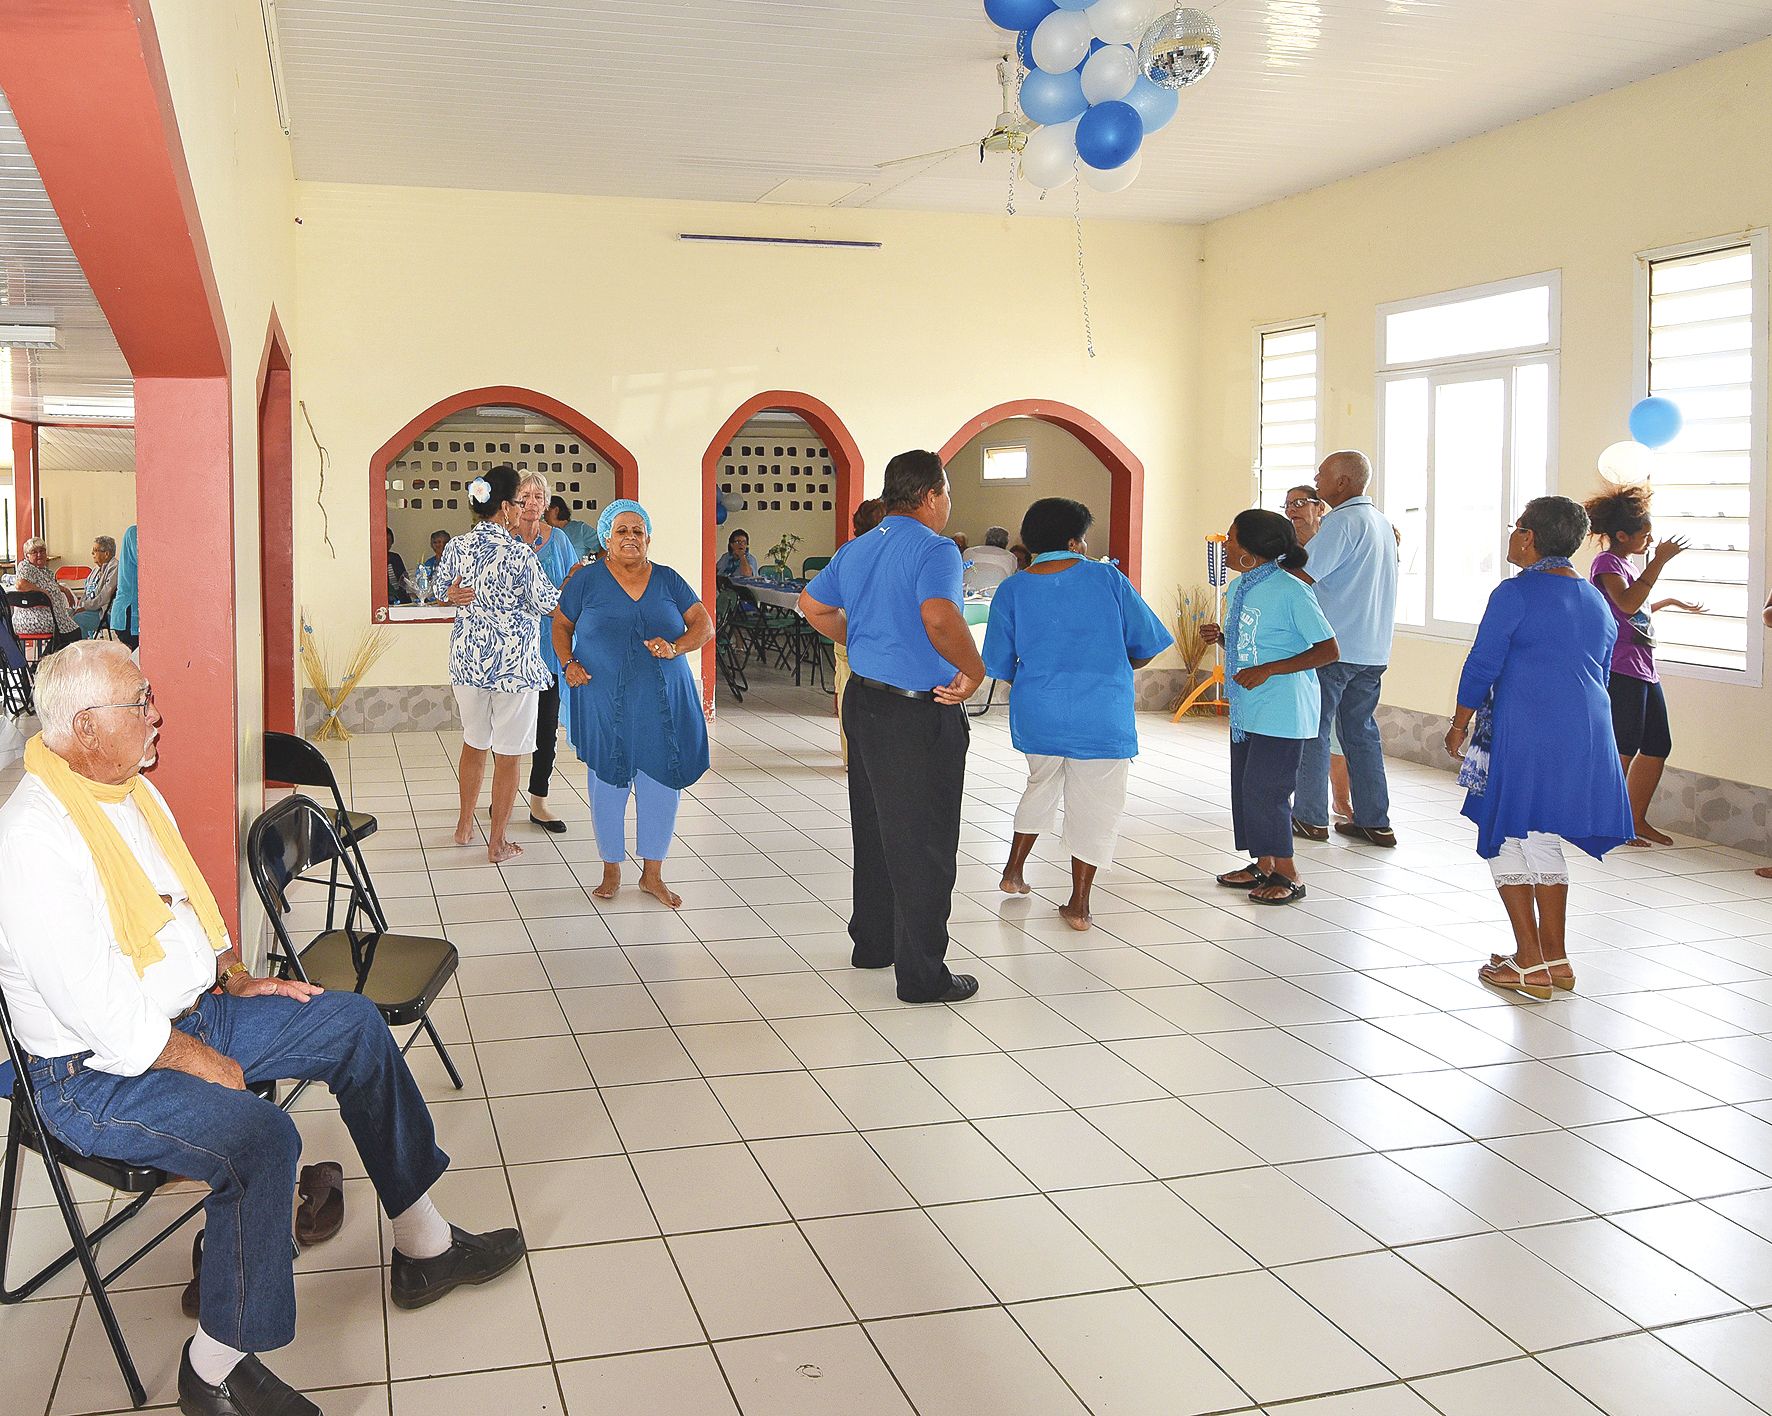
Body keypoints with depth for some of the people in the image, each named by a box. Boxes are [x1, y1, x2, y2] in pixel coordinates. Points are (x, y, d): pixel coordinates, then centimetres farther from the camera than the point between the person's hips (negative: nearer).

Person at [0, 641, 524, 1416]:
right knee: (259, 1136, -32)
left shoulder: (134, 789, 7)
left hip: (191, 1014, 10)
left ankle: (423, 1244, 13)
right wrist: (203, 1061, -17)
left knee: (352, 1023, 5)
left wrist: (235, 979, 8)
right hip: (97, 1074, -10)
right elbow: (102, 1014, -27)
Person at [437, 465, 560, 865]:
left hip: (467, 662, 6)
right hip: (513, 665, -6)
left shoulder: (455, 548, -2)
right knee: (507, 756, 5)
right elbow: (548, 604, -7)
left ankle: (465, 827, 34)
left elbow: (446, 594, 14)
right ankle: (497, 844, 13)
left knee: (474, 743, 23)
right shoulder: (520, 555, -18)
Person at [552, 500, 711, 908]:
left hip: (663, 704, 2)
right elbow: (561, 625, 11)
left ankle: (652, 874, 18)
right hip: (604, 702, -2)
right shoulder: (588, 580, 2)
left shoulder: (668, 580, 7)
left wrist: (676, 647, -14)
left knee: (661, 785, 3)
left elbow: (704, 625, 5)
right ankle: (611, 870, 22)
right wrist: (568, 664, -6)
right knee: (607, 785, 5)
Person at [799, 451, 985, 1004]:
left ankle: (872, 943, 33)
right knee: (923, 847, 0)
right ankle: (922, 975, 6)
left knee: (874, 833, 20)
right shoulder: (935, 549, -16)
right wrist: (974, 671, -20)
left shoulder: (853, 550, 10)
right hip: (919, 713, -8)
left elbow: (813, 606, 23)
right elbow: (939, 616, -33)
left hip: (863, 701, 9)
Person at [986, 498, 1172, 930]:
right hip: (1102, 716, -3)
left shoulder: (1012, 591, -1)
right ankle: (1079, 906, 11)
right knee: (1093, 805, 7)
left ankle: (1013, 871, 33)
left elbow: (1000, 666, 5)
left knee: (1041, 786, 27)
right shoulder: (1108, 579, -5)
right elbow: (1147, 646, 2)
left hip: (1036, 715, 3)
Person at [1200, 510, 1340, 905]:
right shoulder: (1239, 588, 8)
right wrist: (1220, 637, 0)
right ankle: (1262, 866, 24)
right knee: (1246, 787, 12)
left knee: (1263, 790, -7)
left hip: (1282, 711, -9)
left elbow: (1329, 650, -16)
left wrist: (1267, 670, -22)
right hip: (1246, 709, 9)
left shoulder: (1291, 591, -17)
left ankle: (1287, 875, 6)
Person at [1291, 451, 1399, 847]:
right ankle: (1373, 821, 12)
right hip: (1373, 649, 8)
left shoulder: (1341, 522, -13)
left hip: (1333, 648, -8)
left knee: (1314, 730, 2)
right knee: (1362, 731, 12)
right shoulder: (1382, 524, 16)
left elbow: (1302, 575, -20)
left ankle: (1311, 817, 6)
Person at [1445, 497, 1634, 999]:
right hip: (1586, 735, 7)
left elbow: (1482, 665, -8)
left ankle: (1530, 965, 3)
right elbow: (1601, 673, 20)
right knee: (1543, 841, 17)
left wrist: (1461, 725, 3)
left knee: (1506, 839, 3)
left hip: (1524, 736, -7)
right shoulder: (1598, 602, 14)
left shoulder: (1515, 594, -9)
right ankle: (1555, 960, 20)